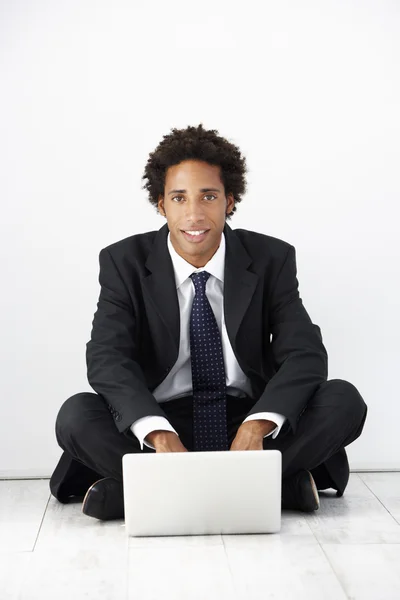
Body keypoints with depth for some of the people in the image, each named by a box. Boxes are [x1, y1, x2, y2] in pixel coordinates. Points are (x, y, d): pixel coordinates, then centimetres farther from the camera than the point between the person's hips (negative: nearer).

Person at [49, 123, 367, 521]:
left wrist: (256, 426, -32)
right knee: (76, 415, -27)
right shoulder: (124, 262, -5)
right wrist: (161, 436, -35)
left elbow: (306, 354, -12)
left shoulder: (272, 259, -3)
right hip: (160, 421, 0)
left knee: (344, 400, -24)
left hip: (249, 421, 1)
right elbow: (107, 358, -17)